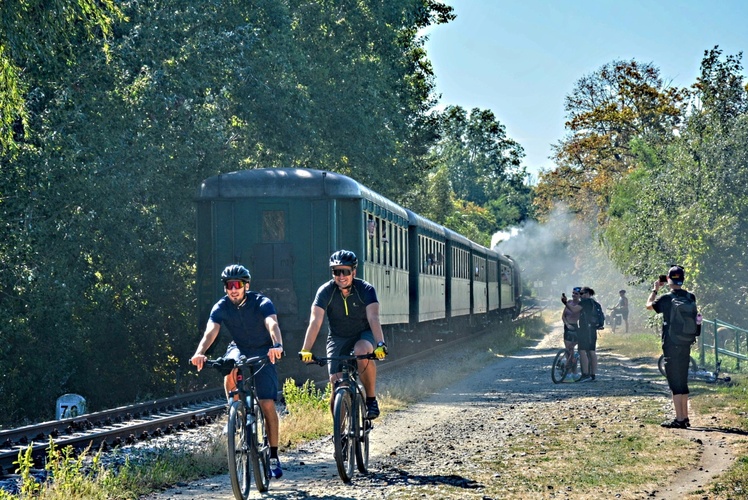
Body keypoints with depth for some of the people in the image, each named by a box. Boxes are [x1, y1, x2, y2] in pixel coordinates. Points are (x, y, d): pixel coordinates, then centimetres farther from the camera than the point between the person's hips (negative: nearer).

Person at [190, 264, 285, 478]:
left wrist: (277, 346, -62)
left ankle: (274, 456, -4)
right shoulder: (221, 307, -16)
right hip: (239, 349, 2)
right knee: (231, 369, -35)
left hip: (263, 353, -2)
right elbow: (210, 332, -31)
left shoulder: (261, 303, -22)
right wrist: (200, 353, -51)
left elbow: (273, 326, -40)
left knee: (267, 404, -13)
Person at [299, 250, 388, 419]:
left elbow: (373, 318, -32)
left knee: (362, 352, -35)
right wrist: (305, 350, -40)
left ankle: (371, 399, -18)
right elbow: (315, 321, -26)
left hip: (363, 335, -1)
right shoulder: (326, 291, -17)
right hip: (338, 338, 1)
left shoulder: (365, 289, -20)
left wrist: (380, 344, -49)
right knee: (336, 382, -13)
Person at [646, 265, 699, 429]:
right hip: (686, 345, 6)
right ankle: (685, 418, 21)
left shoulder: (666, 299, -15)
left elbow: (649, 305, 5)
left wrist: (655, 289, 20)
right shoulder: (691, 297, 1)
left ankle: (679, 419, -6)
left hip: (670, 346, -6)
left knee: (675, 382, -4)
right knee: (683, 381, 15)